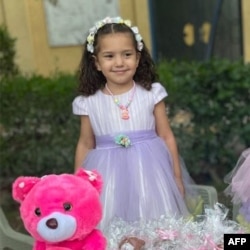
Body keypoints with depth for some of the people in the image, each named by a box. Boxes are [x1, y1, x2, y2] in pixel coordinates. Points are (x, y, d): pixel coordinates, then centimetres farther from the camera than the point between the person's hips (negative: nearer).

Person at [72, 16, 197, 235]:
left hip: (149, 170, 0)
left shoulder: (151, 93, -5)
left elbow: (166, 137, 1)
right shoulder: (89, 102, -3)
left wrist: (177, 177, 3)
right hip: (110, 174, 0)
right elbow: (86, 145, 7)